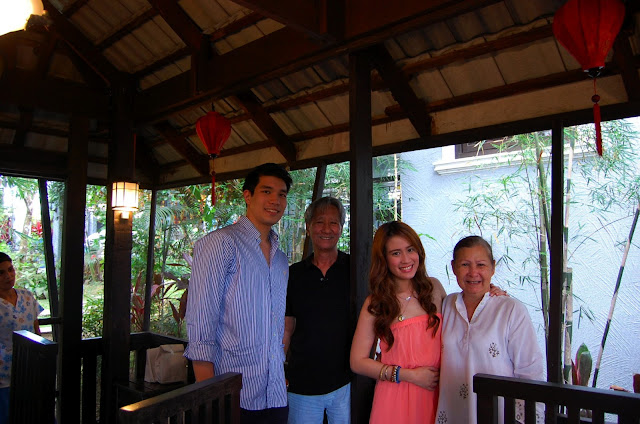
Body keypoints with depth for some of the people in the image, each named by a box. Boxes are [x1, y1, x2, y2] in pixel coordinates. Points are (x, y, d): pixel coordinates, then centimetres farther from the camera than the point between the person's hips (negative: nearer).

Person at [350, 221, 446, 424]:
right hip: (395, 400, -3)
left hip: (435, 395, 3)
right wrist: (409, 375, -13)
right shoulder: (375, 303, -8)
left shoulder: (434, 288, 1)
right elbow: (358, 362, -8)